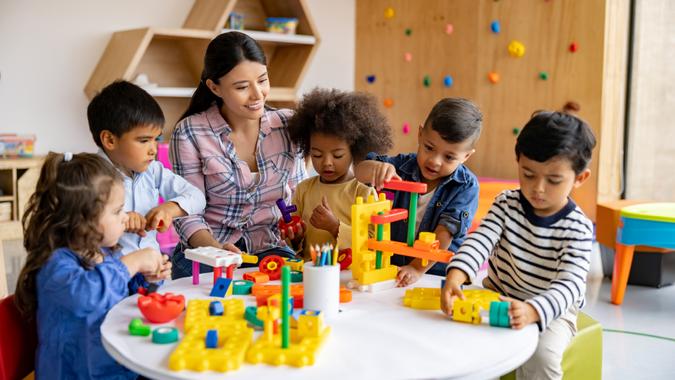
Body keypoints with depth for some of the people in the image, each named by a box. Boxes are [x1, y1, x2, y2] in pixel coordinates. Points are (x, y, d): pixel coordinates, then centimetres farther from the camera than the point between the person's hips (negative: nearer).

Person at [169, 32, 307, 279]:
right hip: (206, 251, -2)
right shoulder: (190, 133, -7)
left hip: (271, 249, 3)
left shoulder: (288, 125, 2)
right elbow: (188, 214, -7)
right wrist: (217, 249, -26)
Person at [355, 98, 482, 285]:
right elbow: (360, 173, -1)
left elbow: (445, 233, -16)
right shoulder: (404, 166, 1)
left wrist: (417, 268, -22)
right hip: (393, 267, 2)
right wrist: (377, 168, -24)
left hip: (440, 275, -2)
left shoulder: (466, 186, -10)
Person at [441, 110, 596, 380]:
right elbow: (480, 240, -21)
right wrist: (455, 276, -42)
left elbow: (569, 285, -28)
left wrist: (531, 311, -49)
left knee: (541, 356, -30)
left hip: (550, 309, -3)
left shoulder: (578, 229, -17)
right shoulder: (507, 204, -6)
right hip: (497, 296, 3)